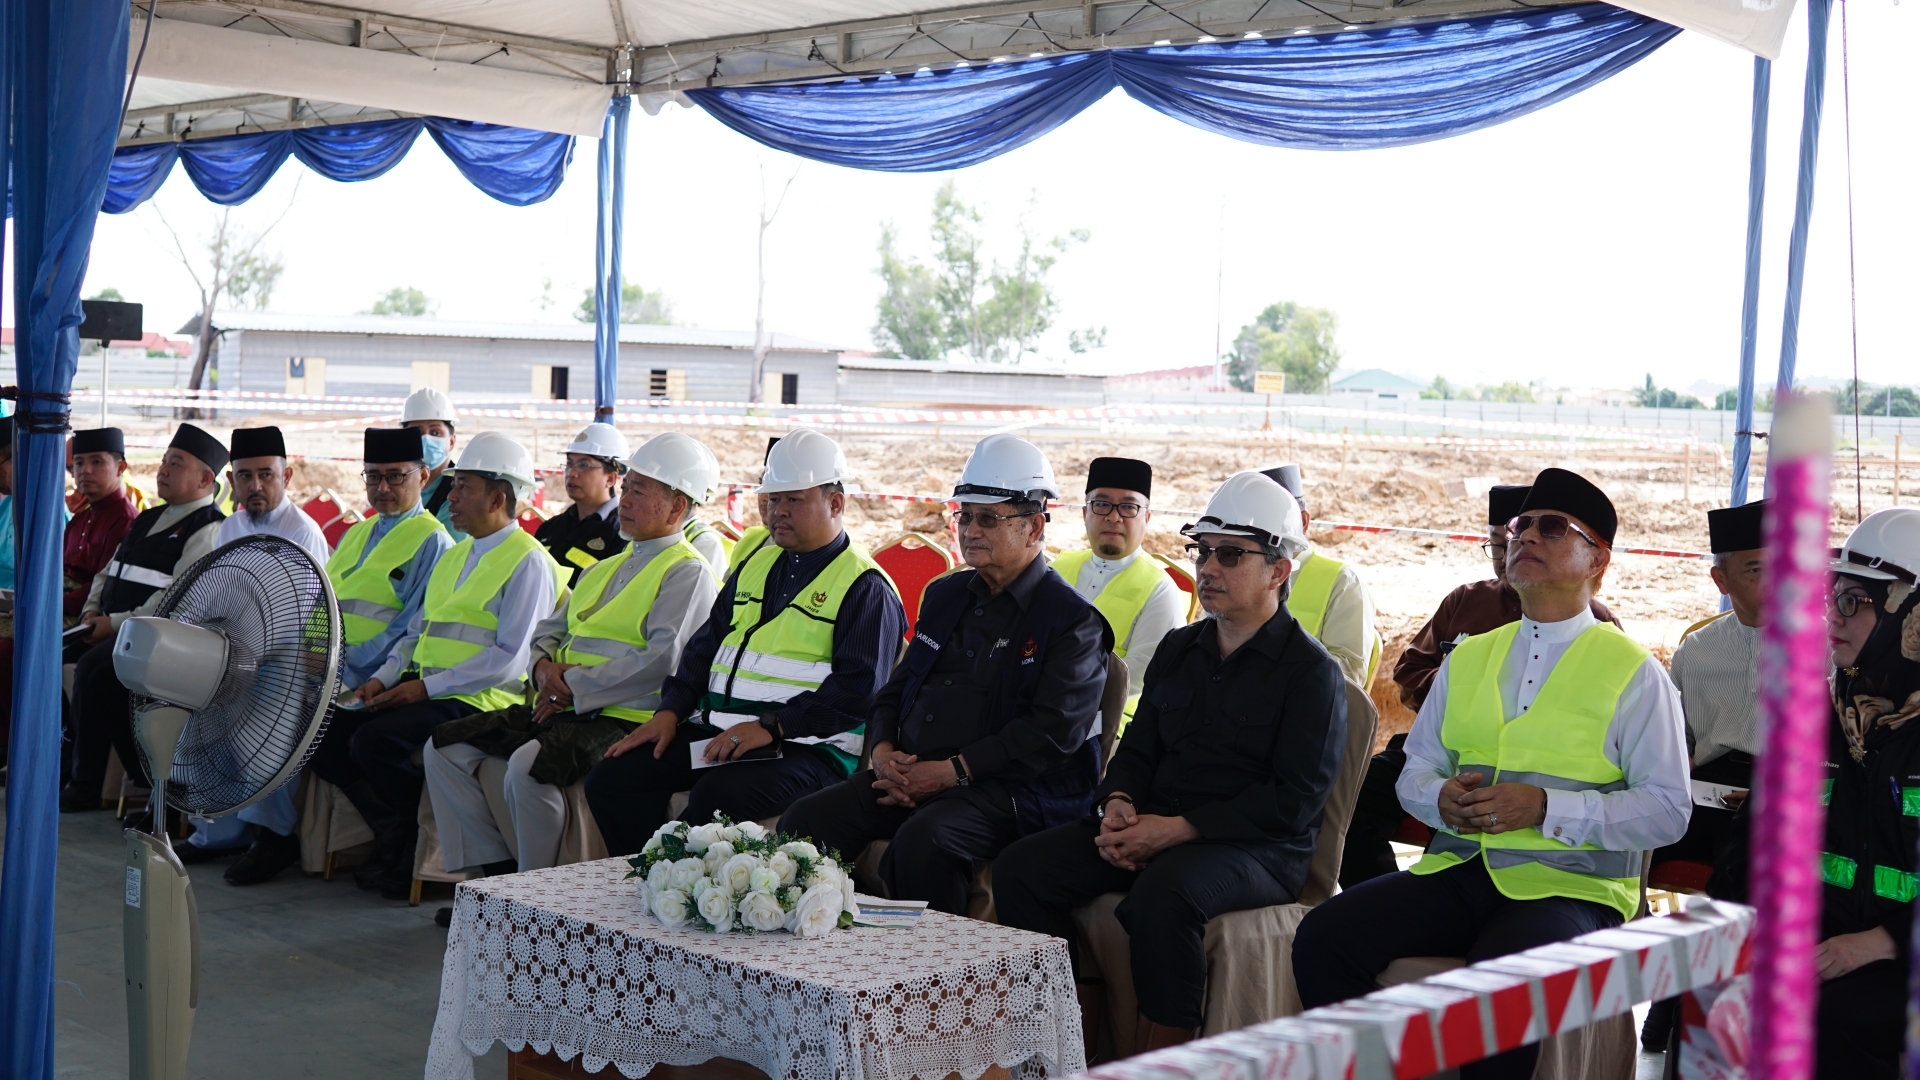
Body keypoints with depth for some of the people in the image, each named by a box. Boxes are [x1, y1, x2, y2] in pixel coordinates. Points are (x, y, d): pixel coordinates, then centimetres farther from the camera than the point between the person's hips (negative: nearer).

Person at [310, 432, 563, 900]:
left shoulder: (529, 563, -8)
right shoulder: (454, 556, 21)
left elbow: (510, 659, -16)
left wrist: (426, 687, -18)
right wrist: (383, 678, 5)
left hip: (478, 699, -9)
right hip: (423, 688, 9)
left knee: (374, 741, -27)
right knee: (324, 733, -5)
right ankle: (393, 832, 7)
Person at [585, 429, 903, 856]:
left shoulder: (866, 586, -3)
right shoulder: (757, 565, 22)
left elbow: (856, 688, -13)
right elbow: (705, 646, 24)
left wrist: (771, 726, -21)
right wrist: (670, 712, 7)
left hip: (806, 743, -7)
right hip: (718, 730, 8)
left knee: (715, 797, -34)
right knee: (609, 779, -8)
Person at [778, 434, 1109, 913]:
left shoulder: (1073, 620, -2)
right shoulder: (944, 594, 21)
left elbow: (1052, 731, -13)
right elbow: (897, 687, 24)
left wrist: (951, 771, -17)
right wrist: (883, 751, 2)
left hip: (1008, 789, -6)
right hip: (909, 772, 7)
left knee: (923, 838, -36)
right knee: (806, 820, -15)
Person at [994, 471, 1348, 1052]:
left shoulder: (1312, 671, -3)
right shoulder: (1178, 649, 19)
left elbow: (1293, 801, -12)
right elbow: (1138, 747, 21)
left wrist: (1179, 829, -18)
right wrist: (1118, 803, -3)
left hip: (1257, 848, -6)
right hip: (1153, 827, 7)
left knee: (1161, 894, -38)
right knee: (1021, 868, -13)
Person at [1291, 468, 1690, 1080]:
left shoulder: (1633, 672, 3)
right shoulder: (1468, 658, 19)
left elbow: (1667, 811, -3)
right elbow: (1416, 769, 22)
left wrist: (1546, 808, -15)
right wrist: (1442, 798, -3)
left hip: (1570, 886, -5)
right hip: (1458, 870, 5)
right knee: (1322, 937, -19)